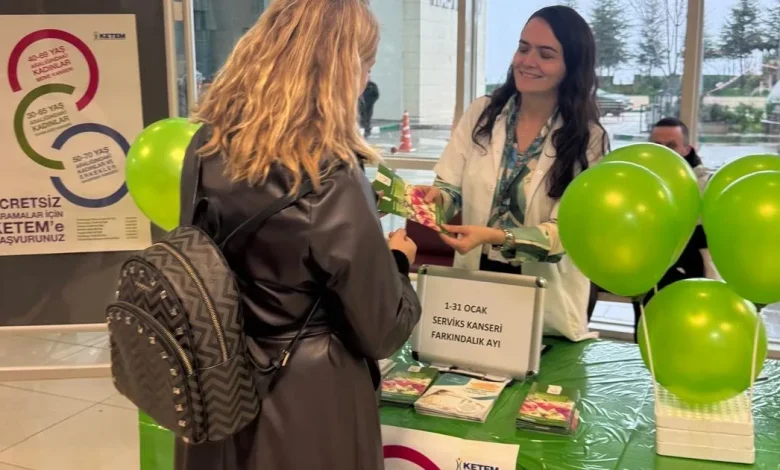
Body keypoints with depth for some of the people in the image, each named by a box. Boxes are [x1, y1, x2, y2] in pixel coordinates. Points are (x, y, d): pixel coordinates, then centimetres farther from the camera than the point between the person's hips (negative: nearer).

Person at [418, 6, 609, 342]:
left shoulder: (588, 138, -8)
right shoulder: (481, 113, -2)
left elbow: (564, 231, -15)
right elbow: (450, 189, -3)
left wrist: (492, 236, -31)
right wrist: (435, 196, -27)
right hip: (474, 282, 2)